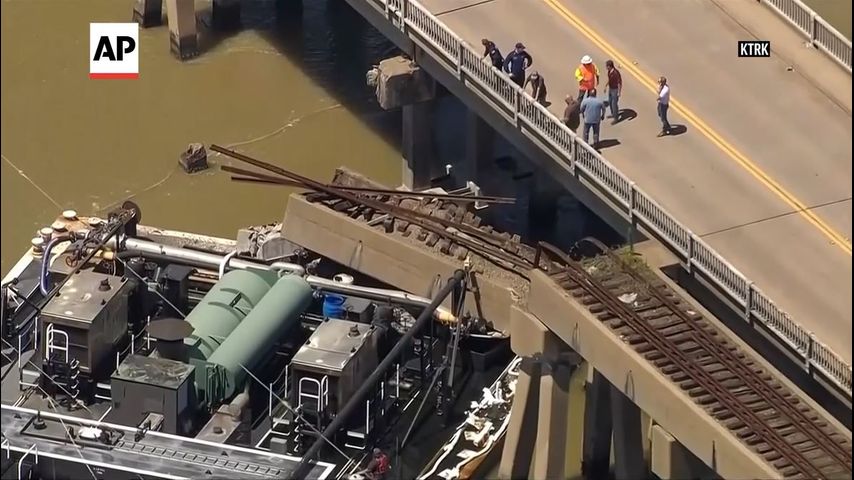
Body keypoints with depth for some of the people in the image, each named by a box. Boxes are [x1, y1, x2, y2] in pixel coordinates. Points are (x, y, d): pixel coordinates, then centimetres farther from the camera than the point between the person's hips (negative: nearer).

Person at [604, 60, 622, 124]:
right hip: (610, 89, 9)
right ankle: (613, 114, 43)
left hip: (615, 90, -9)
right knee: (610, 102, 23)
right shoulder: (609, 71, -5)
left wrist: (619, 92, -21)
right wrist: (606, 86, 21)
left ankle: (616, 118, 14)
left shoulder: (616, 73, -31)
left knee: (614, 104, 0)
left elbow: (619, 83, -24)